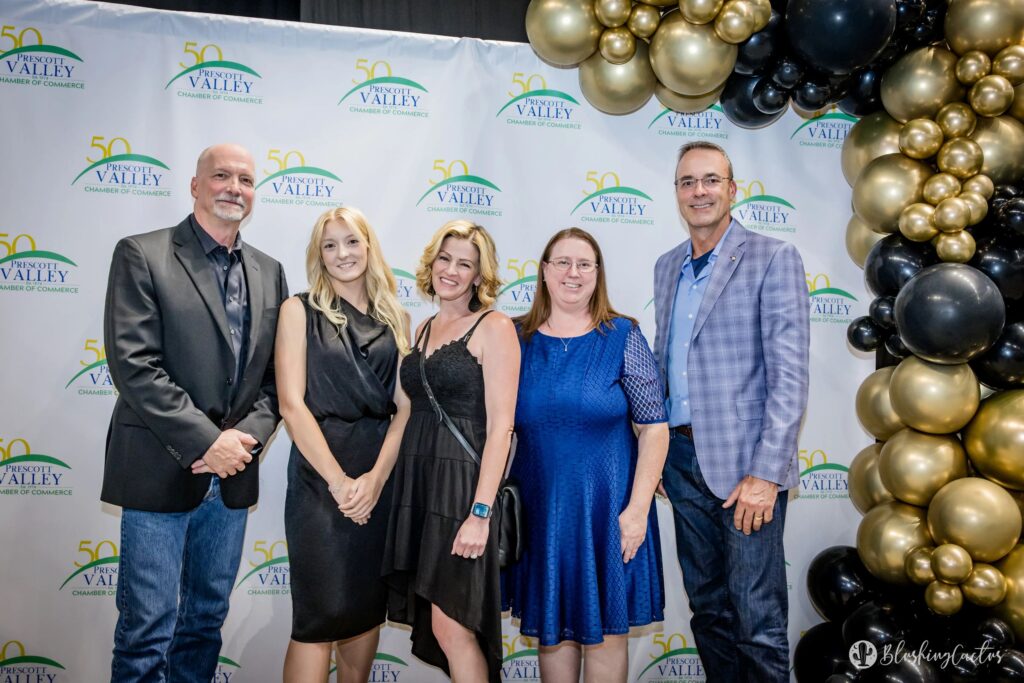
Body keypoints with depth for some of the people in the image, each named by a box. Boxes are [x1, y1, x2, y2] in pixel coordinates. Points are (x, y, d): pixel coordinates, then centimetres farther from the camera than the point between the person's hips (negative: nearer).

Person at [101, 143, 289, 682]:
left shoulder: (268, 272, 10)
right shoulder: (141, 255, -5)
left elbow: (277, 374, 8)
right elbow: (132, 364, -14)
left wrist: (246, 435, -9)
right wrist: (207, 441, -17)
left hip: (232, 473, 5)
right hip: (161, 471, -5)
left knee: (207, 618, 17)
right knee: (147, 628, 2)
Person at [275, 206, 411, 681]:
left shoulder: (395, 320, 9)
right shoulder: (300, 311, 0)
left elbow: (405, 407, 3)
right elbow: (292, 404, -8)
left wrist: (376, 476, -11)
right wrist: (339, 480, -14)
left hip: (381, 473, 4)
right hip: (320, 472, -3)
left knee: (369, 605, 12)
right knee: (321, 614, -2)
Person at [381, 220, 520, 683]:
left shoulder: (494, 327, -7)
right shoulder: (423, 330, 14)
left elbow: (500, 426, -13)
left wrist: (480, 512, -18)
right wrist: (392, 485, 8)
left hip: (462, 483, -7)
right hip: (416, 480, 7)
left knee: (450, 626, -4)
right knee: (435, 625, 13)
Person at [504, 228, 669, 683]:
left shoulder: (623, 337, -5)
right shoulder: (518, 340, 1)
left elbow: (654, 427, -7)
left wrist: (638, 507, -12)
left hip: (607, 507, -2)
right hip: (540, 508, 2)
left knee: (605, 632, 10)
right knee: (551, 629, 15)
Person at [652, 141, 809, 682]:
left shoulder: (773, 259, -6)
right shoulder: (667, 267, 13)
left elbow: (789, 373, -12)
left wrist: (765, 473, -18)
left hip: (744, 462, -6)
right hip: (682, 457, 6)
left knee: (758, 620, 2)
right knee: (707, 607, 17)